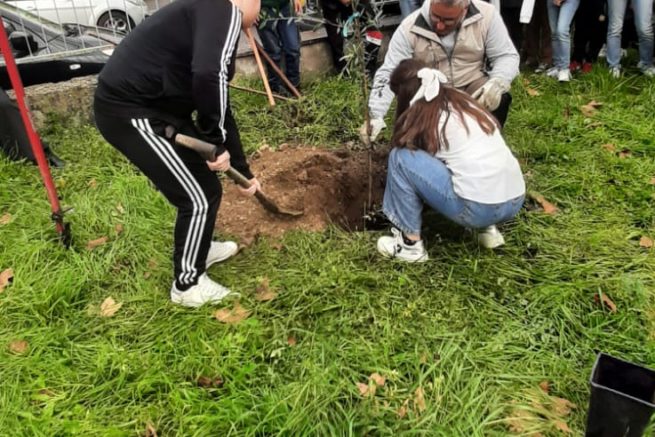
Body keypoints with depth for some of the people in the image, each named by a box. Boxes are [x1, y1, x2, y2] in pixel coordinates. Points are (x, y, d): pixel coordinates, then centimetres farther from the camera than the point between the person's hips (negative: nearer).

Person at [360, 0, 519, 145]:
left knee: (499, 98, -28)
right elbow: (388, 73, -20)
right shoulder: (410, 28, -18)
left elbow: (506, 55, -10)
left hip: (472, 85, 1)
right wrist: (375, 115, -35)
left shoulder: (486, 15, -15)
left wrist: (497, 83, -33)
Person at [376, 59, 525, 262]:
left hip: (477, 208, -8)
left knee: (401, 157, -1)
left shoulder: (419, 114, 1)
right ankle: (488, 228, 19)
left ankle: (410, 244, 5)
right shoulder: (464, 101, 20)